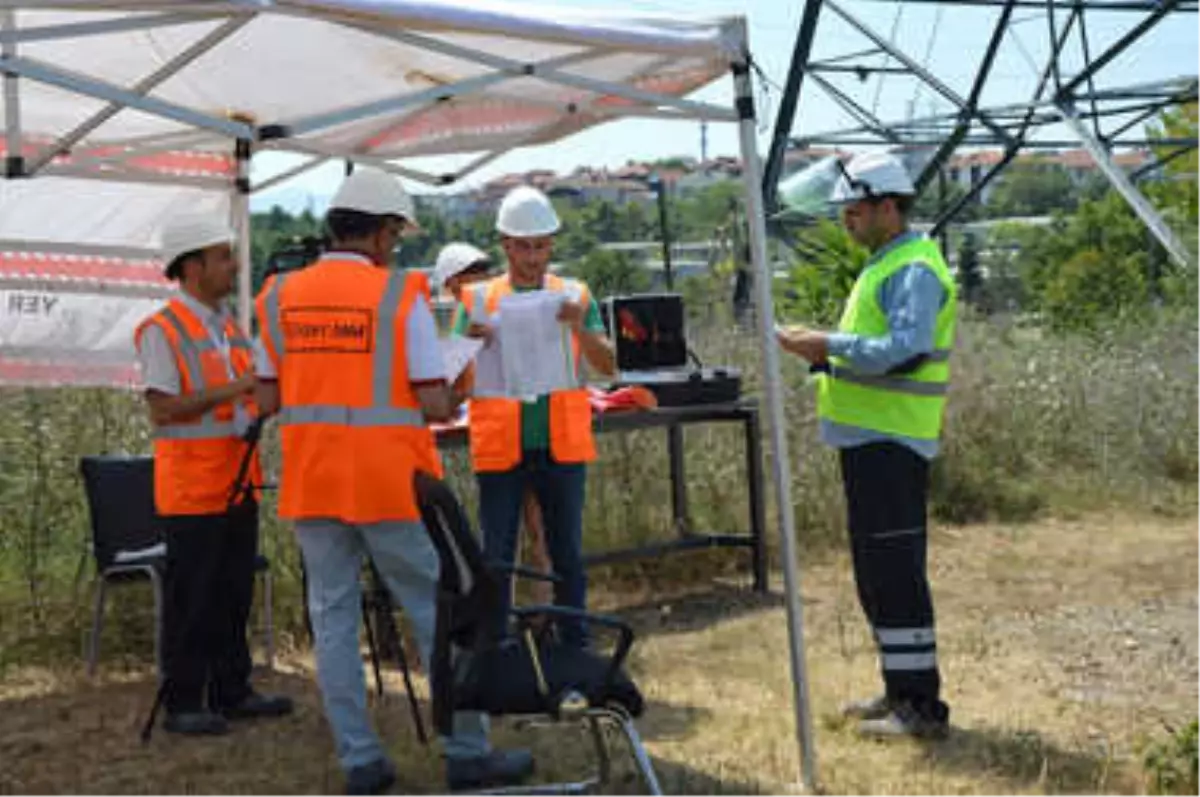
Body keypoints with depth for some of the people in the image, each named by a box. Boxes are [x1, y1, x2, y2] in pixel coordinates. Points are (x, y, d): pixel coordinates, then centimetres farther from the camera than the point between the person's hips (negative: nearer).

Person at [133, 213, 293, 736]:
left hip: (236, 482, 8)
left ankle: (231, 692, 20)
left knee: (234, 594, 12)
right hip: (191, 488, -8)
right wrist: (231, 391, -23)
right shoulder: (162, 330, -10)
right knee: (191, 599, -2)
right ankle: (182, 704, 5)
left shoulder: (229, 325, 15)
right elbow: (163, 409, -18)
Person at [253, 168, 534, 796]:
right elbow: (434, 404, -11)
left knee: (333, 618, 9)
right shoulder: (401, 295, -8)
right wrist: (449, 403, 11)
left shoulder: (279, 297, 4)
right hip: (390, 483, -4)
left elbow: (269, 399, 6)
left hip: (312, 484, 4)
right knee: (441, 614, 7)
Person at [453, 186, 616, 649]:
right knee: (496, 559, 2)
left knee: (568, 557, 8)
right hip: (501, 449, -1)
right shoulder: (478, 300, 5)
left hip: (562, 447, 1)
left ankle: (576, 652, 17)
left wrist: (580, 329, -19)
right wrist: (472, 344, -22)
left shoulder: (574, 296, 8)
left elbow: (608, 367, 0)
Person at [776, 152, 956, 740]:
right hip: (871, 440, 11)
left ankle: (921, 706, -2)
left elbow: (907, 350, -25)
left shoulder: (915, 271, -14)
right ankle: (901, 691, 25)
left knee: (895, 571, -8)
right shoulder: (886, 266, 20)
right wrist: (822, 355, 8)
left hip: (891, 443, -11)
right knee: (876, 570, 15)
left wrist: (831, 346, -22)